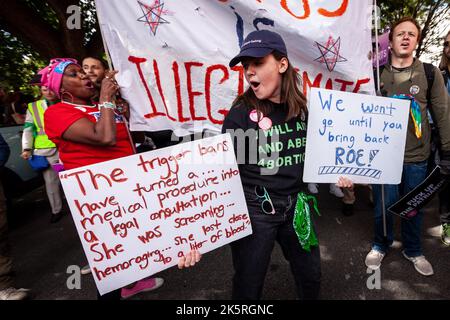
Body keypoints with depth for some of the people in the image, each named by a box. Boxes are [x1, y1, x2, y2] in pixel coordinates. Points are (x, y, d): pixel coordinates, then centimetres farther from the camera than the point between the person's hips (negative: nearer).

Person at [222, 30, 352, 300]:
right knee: (248, 288, 12)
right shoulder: (241, 113, -14)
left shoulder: (303, 108, -1)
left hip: (296, 206, 4)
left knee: (311, 278, 24)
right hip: (254, 208, -4)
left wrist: (336, 174, -2)